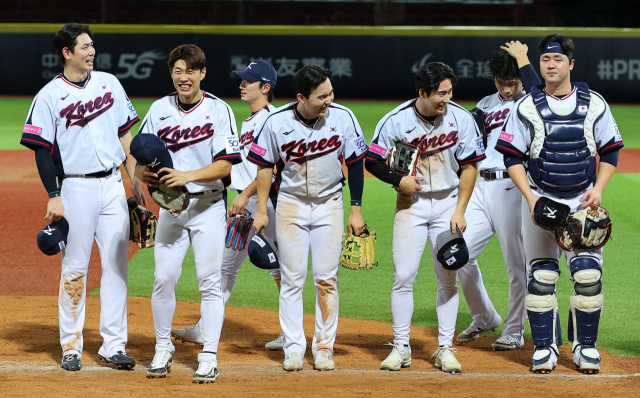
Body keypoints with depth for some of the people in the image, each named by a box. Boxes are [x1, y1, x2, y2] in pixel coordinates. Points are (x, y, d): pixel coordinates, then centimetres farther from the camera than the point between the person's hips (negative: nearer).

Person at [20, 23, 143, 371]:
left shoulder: (109, 84, 9)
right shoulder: (49, 97, -6)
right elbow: (42, 150, -7)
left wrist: (135, 179, 11)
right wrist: (54, 196, -14)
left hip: (113, 184, 4)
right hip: (76, 188, -4)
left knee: (116, 264, 3)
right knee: (74, 269, 0)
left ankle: (113, 345, 8)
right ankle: (71, 348, 8)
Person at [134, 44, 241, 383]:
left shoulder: (219, 111, -6)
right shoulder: (159, 110, 5)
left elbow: (225, 164, -14)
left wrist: (187, 176, -27)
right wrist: (143, 173, -18)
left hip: (208, 206, -3)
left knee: (209, 280, -3)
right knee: (164, 278, -1)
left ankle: (209, 357, 1)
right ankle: (163, 350, 15)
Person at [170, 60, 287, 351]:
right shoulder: (248, 122, 19)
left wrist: (245, 195, -22)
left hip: (265, 197, -10)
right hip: (244, 201, 10)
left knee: (278, 266, -5)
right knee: (226, 264, 10)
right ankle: (205, 329, 13)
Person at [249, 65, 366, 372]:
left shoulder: (343, 118, -11)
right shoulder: (277, 122, -13)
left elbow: (355, 163, -1)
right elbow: (265, 166, -1)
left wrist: (356, 210, -2)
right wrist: (262, 211, -2)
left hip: (330, 205, 0)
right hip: (291, 205, 0)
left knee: (326, 278, 0)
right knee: (292, 278, 0)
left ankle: (324, 347, 7)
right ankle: (293, 348, 5)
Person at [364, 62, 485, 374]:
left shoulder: (461, 119, -8)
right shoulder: (396, 121, -12)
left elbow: (469, 166, -2)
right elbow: (372, 161, -2)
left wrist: (460, 211, -7)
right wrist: (397, 180, -18)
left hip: (448, 203, 1)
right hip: (411, 203, -1)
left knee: (447, 278, 1)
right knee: (403, 276, -4)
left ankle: (445, 348, 8)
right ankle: (400, 347, 5)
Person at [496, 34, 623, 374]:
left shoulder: (594, 104, 3)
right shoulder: (527, 107, -1)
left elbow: (610, 152, 8)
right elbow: (513, 157, -1)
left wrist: (598, 189, -7)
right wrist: (530, 196, -13)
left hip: (583, 203, 1)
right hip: (540, 201, -1)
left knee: (588, 274, -6)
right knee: (540, 275, -2)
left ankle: (585, 345, 7)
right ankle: (545, 347, 8)